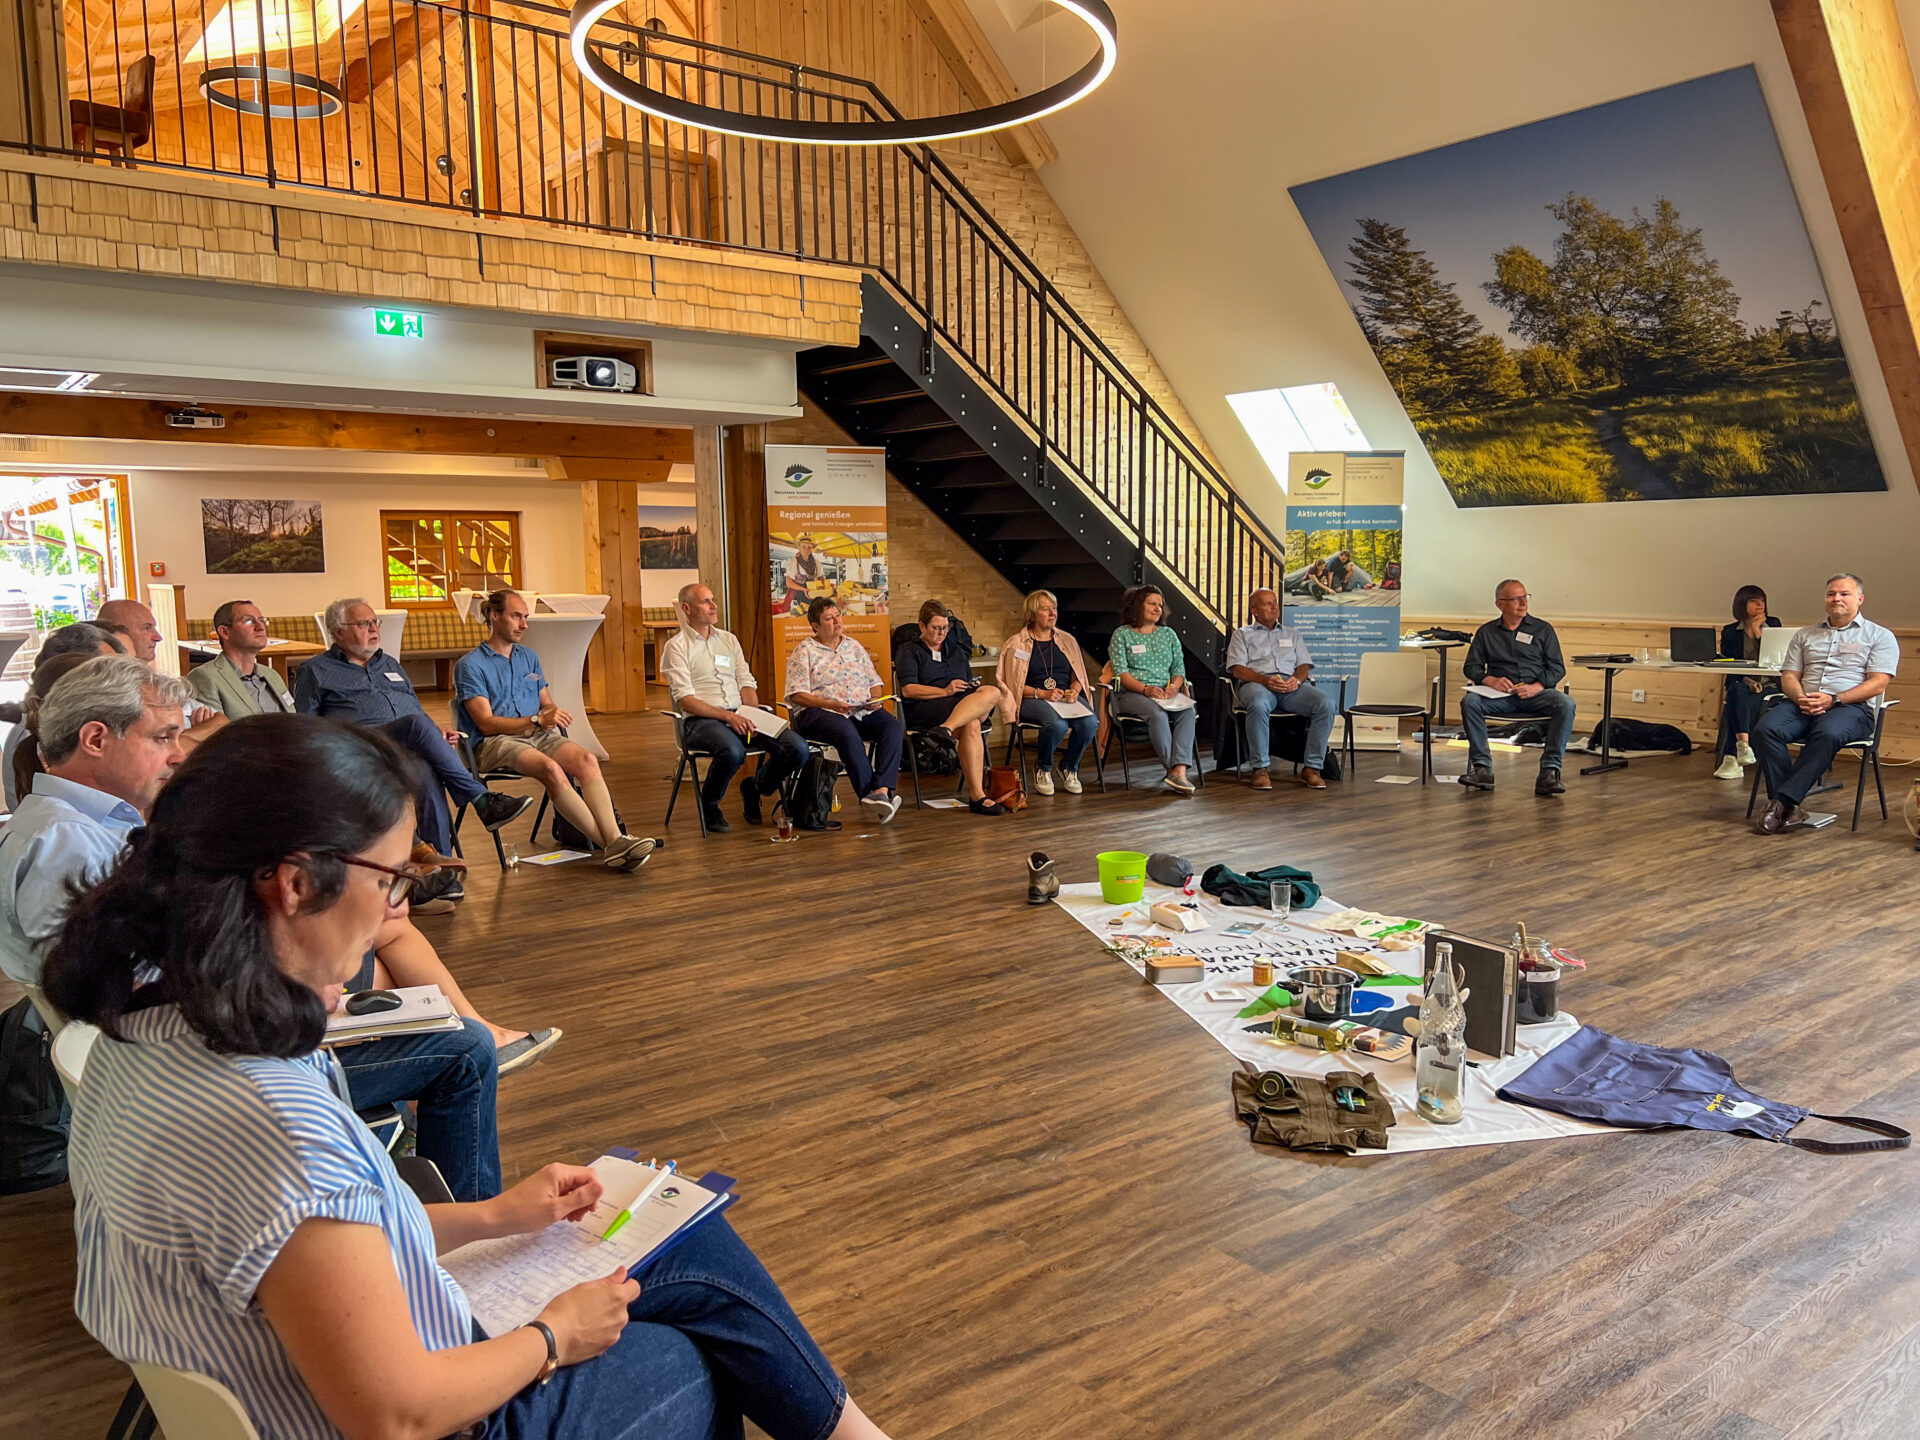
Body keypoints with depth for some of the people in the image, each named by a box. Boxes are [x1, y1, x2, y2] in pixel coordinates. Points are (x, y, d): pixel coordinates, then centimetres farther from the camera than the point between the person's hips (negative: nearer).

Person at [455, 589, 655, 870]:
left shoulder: (529, 656, 21)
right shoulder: (470, 665, 0)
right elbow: (487, 724, -8)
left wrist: (554, 714, -4)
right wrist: (537, 720, -20)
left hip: (538, 736, 6)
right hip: (495, 742, -6)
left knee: (586, 760, -27)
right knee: (552, 769, -35)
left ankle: (615, 839, -42)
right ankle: (609, 846, -38)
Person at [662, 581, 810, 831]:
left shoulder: (729, 639, 21)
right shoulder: (676, 646, 2)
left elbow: (747, 684, 15)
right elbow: (685, 699, -8)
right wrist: (727, 716, -18)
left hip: (739, 716, 5)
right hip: (701, 720, -5)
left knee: (797, 747, -17)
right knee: (733, 752, -39)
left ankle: (755, 788, 11)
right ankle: (709, 803, -7)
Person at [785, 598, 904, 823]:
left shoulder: (854, 646, 21)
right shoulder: (804, 651, 5)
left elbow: (875, 682, 23)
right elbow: (796, 695, -4)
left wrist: (875, 699, 0)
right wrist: (831, 704, -16)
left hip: (862, 711, 5)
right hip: (818, 713, -5)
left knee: (894, 726, -25)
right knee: (848, 732, -39)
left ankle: (882, 790, -40)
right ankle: (869, 794, -38)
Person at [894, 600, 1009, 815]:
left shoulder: (956, 652, 30)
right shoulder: (908, 651, 10)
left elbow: (969, 682, 29)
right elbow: (908, 690, -5)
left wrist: (975, 687, 1)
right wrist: (945, 691, -15)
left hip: (966, 703, 6)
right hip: (923, 711, -6)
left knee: (992, 692, -31)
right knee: (971, 726, -38)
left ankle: (946, 729, -52)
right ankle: (976, 796, -48)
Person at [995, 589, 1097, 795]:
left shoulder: (1067, 640, 18)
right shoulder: (1016, 644, 5)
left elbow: (1079, 675, 19)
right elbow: (1011, 685, -1)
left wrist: (1074, 690, -4)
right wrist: (1042, 693, -14)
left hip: (1067, 698, 4)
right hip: (1032, 700, -4)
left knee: (1090, 722, -30)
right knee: (1057, 724, -37)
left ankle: (1068, 767, 0)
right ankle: (1042, 769, -5)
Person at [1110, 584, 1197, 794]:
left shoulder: (1168, 634, 20)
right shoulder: (1122, 634, 6)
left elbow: (1179, 668, 15)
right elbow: (1121, 672, -4)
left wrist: (1175, 685, -8)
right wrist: (1146, 689, -20)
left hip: (1166, 693, 4)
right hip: (1132, 694, -4)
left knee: (1188, 711, -29)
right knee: (1157, 714, -36)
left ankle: (1179, 770, -41)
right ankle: (1173, 769, -33)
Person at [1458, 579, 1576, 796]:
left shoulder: (1542, 629, 12)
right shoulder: (1486, 632, 14)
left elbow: (1557, 668, 7)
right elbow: (1471, 666, 11)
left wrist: (1536, 687, -13)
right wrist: (1491, 680, -10)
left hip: (1536, 693, 0)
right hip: (1500, 696, 0)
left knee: (1565, 703, -31)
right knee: (1469, 701, -30)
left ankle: (1549, 771, -32)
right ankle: (1482, 768, -28)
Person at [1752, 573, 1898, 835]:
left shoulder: (1880, 636, 12)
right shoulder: (1804, 635, 25)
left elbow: (1877, 684, -1)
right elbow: (1789, 676, 16)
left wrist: (1833, 700, -15)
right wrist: (1800, 697, -8)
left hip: (1851, 707, -4)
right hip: (1803, 705, 4)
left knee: (1827, 734, -40)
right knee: (1765, 728, -30)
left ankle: (1782, 801, -39)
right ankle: (1789, 808, -32)